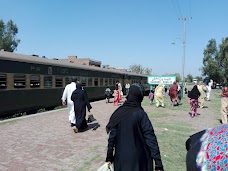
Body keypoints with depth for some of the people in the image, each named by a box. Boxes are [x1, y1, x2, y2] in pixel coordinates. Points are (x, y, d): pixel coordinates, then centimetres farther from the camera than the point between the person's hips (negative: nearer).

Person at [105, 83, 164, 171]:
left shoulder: (118, 112, -8)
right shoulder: (141, 114, -17)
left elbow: (112, 136, -5)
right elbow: (150, 137, -20)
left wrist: (109, 157, 5)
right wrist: (158, 163, -18)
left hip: (121, 157, 3)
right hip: (138, 157, -2)